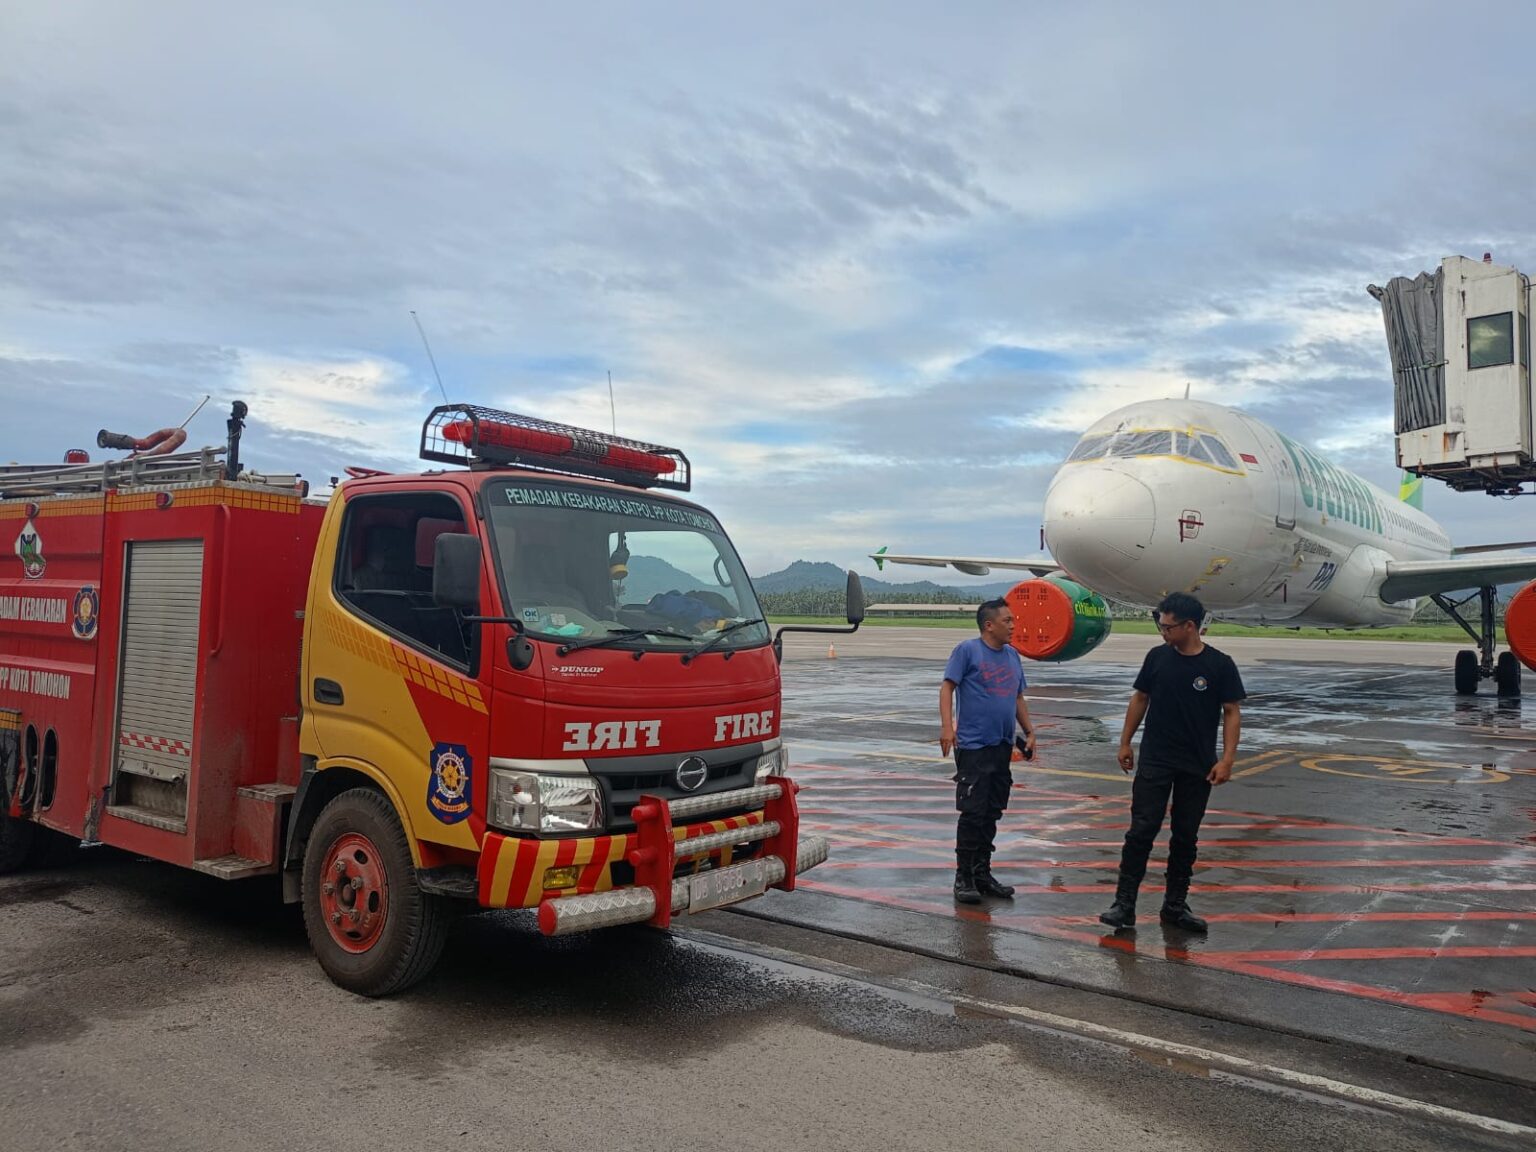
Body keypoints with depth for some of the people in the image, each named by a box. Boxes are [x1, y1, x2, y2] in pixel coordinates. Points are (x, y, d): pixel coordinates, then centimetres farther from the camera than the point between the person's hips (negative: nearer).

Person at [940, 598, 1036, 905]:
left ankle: (983, 873, 21)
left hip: (1003, 747, 7)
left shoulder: (1012, 655, 13)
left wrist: (1029, 732, 15)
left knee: (992, 813, 11)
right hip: (973, 746, -7)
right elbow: (947, 686, -10)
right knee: (972, 813, -5)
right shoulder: (967, 650, -7)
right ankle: (964, 877, 4)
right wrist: (947, 726, -20)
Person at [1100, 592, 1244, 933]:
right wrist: (1125, 742, 8)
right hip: (1154, 761, 0)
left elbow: (1232, 712, -4)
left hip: (1197, 767, 0)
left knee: (1186, 836, 9)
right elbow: (1140, 698, 9)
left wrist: (1227, 759, -11)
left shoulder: (1220, 665, -6)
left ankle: (1175, 905, 21)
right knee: (1142, 830, -5)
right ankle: (1124, 903, -2)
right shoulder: (1157, 657, 0)